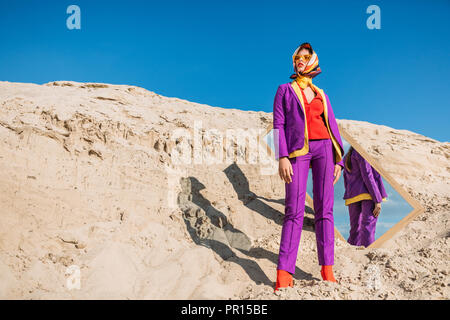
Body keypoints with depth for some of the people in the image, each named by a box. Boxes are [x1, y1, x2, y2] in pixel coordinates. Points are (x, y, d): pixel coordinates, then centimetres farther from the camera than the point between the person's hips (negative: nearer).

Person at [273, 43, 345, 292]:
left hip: (324, 149, 3)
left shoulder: (322, 95, 22)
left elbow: (332, 128, 19)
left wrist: (338, 159, 8)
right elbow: (278, 124, 2)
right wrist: (282, 157, -11)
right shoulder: (285, 90, 13)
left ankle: (327, 270, -3)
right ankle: (284, 275, -16)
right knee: (294, 211, -13)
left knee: (324, 208, -5)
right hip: (298, 150, -3)